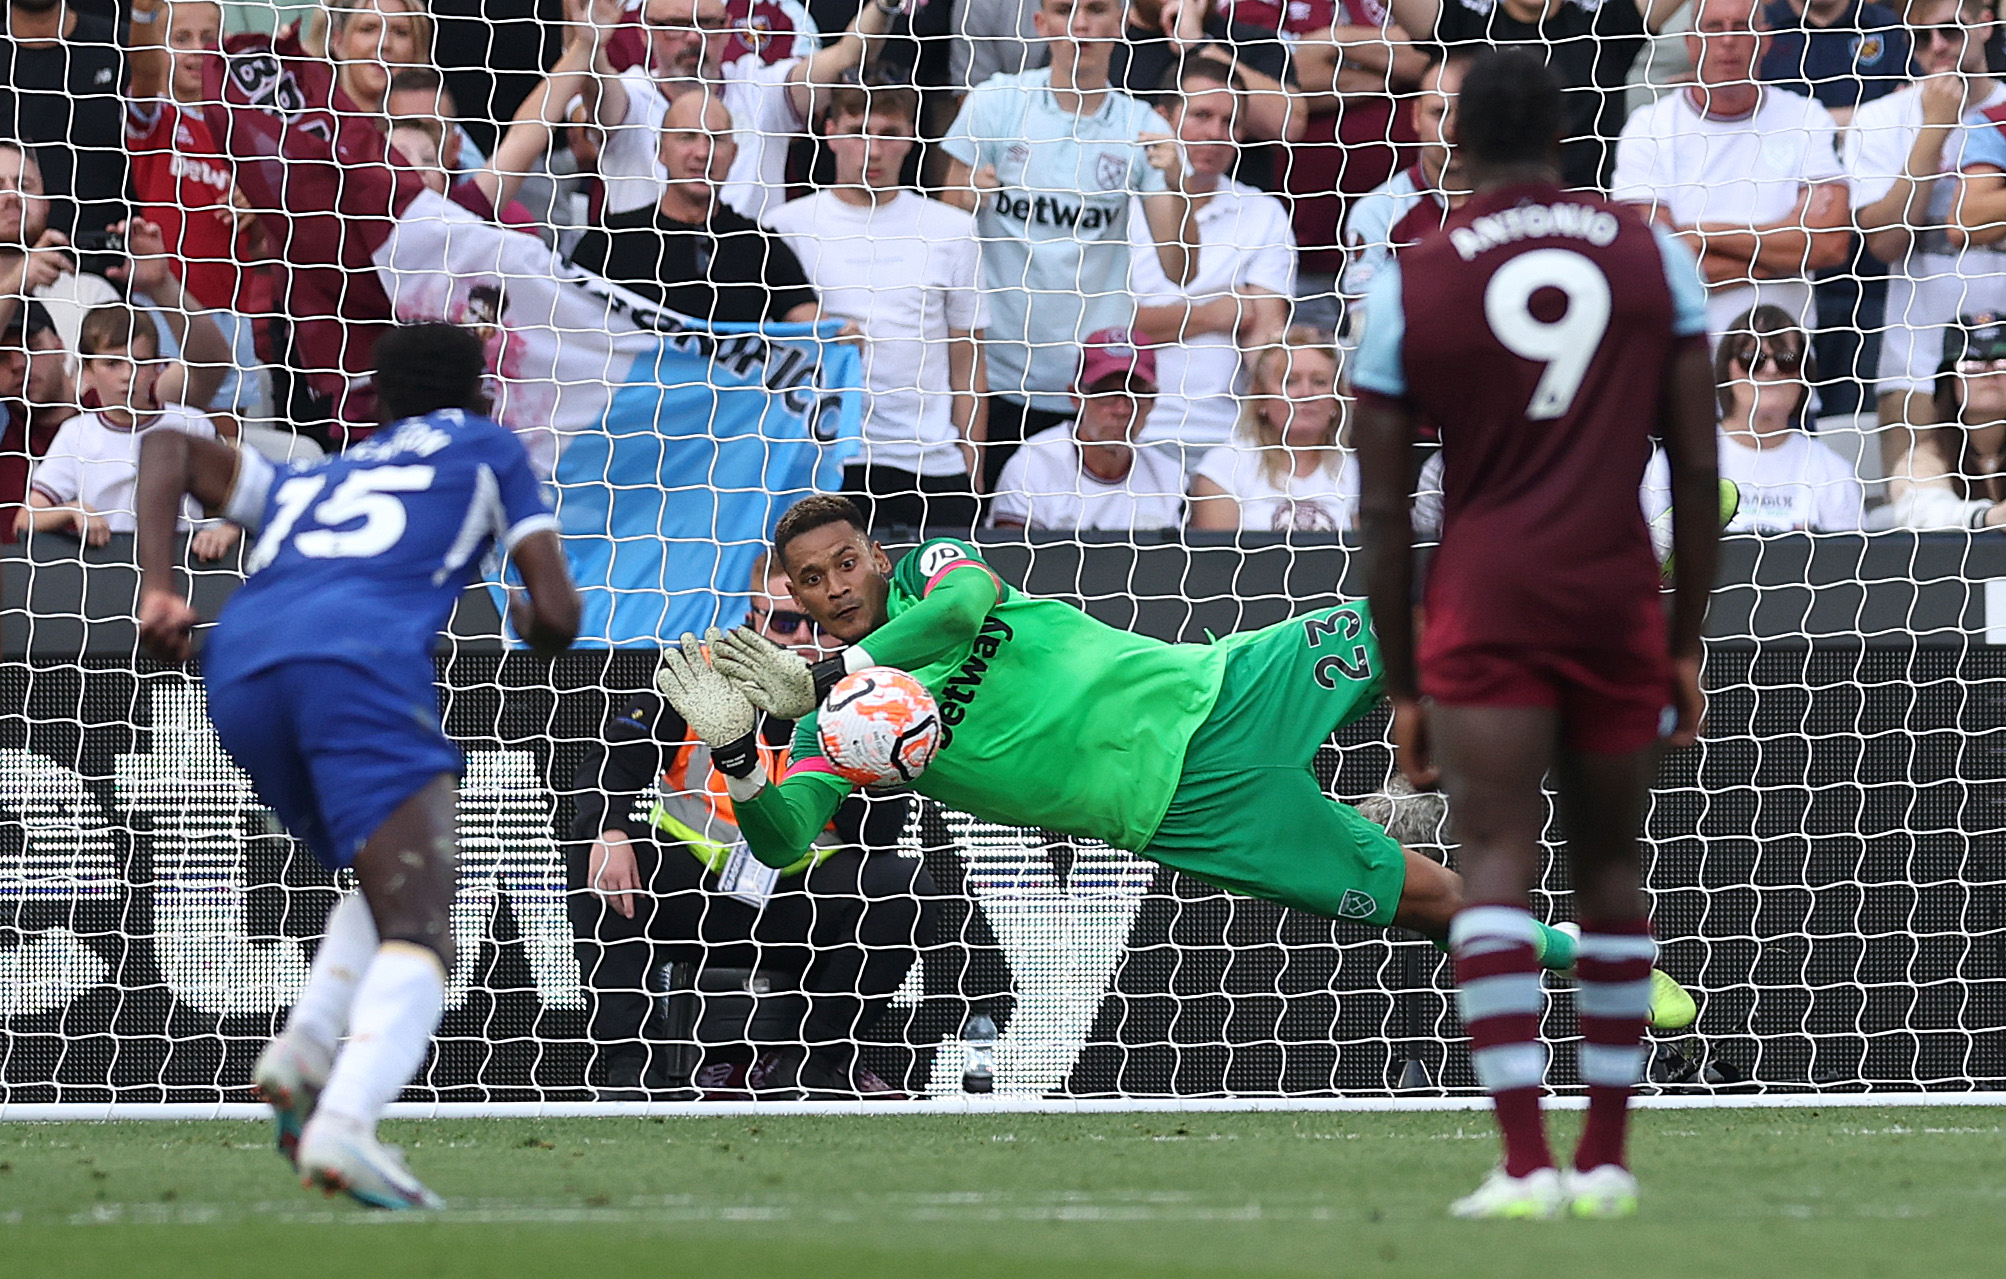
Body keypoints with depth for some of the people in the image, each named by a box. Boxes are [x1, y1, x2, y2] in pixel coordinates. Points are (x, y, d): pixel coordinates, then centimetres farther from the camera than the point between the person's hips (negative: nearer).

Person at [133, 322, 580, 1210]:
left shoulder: (304, 486, 39)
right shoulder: (486, 449, 28)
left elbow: (170, 448, 26)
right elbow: (558, 618, 18)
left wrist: (157, 590, 13)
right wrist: (525, 622, 42)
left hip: (239, 670, 5)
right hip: (362, 655, -5)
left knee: (389, 876, 27)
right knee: (418, 935, -13)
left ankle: (306, 1047, 1)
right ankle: (344, 1125, -39)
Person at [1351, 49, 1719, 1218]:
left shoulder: (1411, 285, 3)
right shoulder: (1652, 257, 7)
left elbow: (1384, 511, 2)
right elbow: (1698, 470, 7)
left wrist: (1402, 690, 9)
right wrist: (1690, 644, 14)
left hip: (1485, 604, -2)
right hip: (1620, 599, 2)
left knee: (1497, 863, -7)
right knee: (1612, 869, 14)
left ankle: (1527, 1161, -19)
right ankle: (1608, 1159, 17)